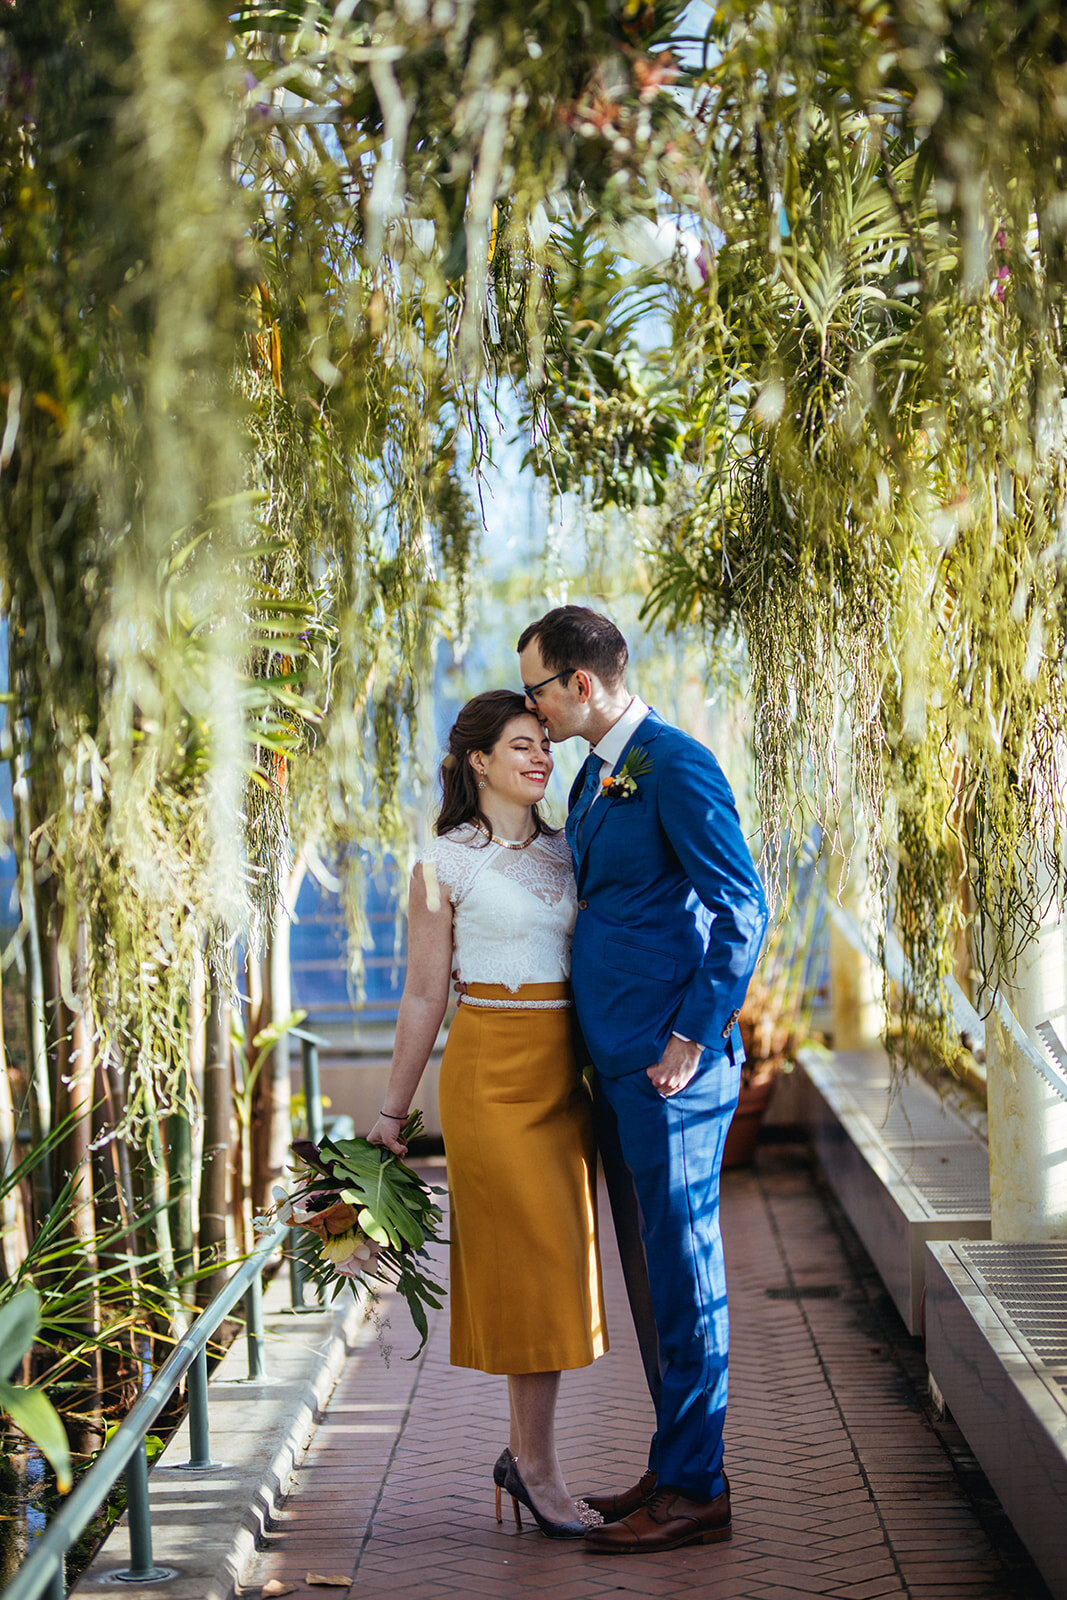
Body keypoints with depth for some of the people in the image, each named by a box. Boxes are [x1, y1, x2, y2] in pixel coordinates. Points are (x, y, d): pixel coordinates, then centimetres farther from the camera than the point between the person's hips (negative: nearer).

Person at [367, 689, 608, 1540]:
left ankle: (525, 1454, 18)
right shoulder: (444, 864, -3)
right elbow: (424, 996, 0)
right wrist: (392, 1111, 2)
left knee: (557, 1263, 7)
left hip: (567, 1070, 6)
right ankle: (539, 1464, 6)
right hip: (492, 1069, -5)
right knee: (538, 1259, -5)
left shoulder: (566, 851, 11)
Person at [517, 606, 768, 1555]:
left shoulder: (678, 766, -13)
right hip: (621, 1067, 10)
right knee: (653, 1274, 15)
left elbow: (742, 910, -16)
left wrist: (691, 1039, -17)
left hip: (672, 1066, -10)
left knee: (683, 1274, -3)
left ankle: (697, 1493, 5)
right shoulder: (594, 779, 16)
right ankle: (674, 1470, 24)